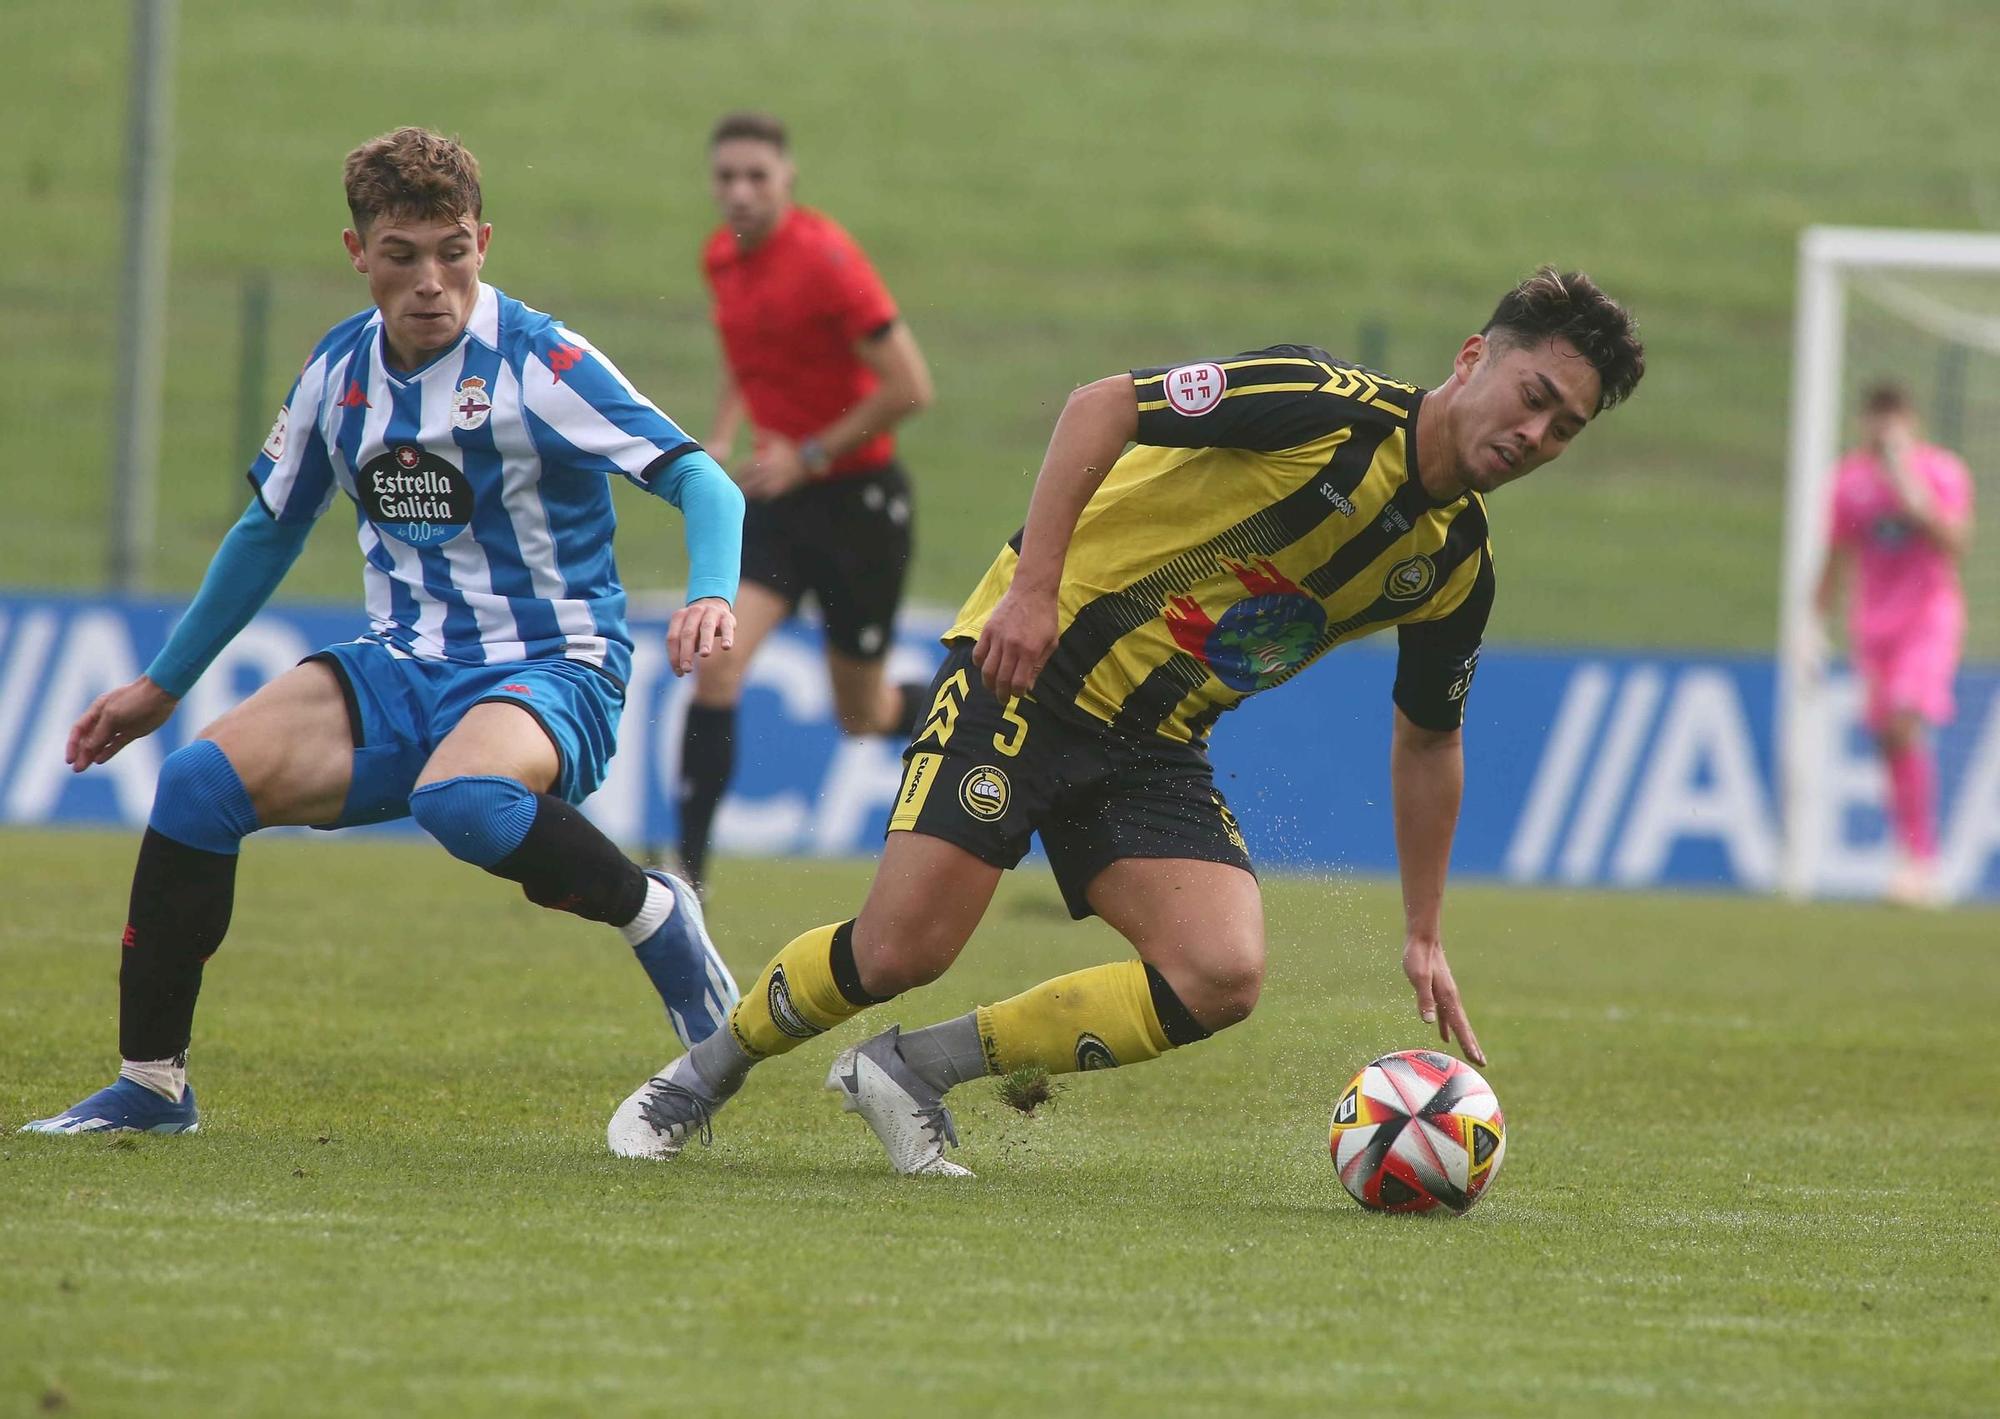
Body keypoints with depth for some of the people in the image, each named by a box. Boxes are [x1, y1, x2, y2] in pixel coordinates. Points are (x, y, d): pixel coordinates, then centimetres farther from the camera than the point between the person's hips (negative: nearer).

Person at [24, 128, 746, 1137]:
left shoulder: (538, 364, -12)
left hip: (551, 674, -5)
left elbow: (701, 482, -18)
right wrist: (161, 686, 26)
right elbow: (271, 529, 21)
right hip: (400, 673, 5)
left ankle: (656, 918, -12)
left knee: (458, 797, -39)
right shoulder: (341, 370, 6)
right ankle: (150, 1085, -6)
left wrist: (712, 597, -39)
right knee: (200, 782, -17)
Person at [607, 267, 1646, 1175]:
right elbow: (1102, 405, -19)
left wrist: (1424, 938, 18)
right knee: (900, 950, -16)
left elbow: (1426, 742, 18)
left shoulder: (1455, 568, 3)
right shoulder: (1327, 406, -18)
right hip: (1034, 663, -6)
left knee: (1221, 976, -17)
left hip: (1154, 754, 6)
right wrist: (1033, 585, -26)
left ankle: (919, 1070, -3)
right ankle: (709, 1071, 15)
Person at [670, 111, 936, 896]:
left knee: (863, 714, 7)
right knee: (716, 663, -15)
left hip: (858, 498, -5)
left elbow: (909, 388, -20)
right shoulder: (722, 258, 3)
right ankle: (689, 867, -14)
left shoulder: (824, 257, -19)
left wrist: (807, 456, -17)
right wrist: (721, 440, 6)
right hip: (777, 493, 5)